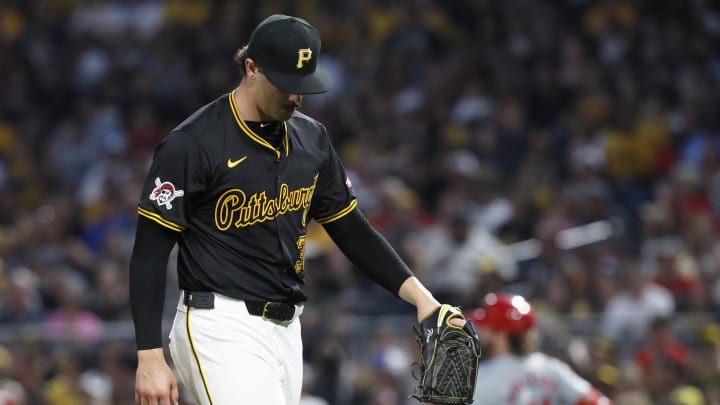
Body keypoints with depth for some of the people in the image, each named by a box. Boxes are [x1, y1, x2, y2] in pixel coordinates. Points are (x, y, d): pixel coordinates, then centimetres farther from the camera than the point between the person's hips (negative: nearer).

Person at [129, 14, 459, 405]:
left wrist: (418, 294, 4)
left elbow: (352, 230, 17)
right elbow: (149, 253, -10)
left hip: (287, 329, 7)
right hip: (222, 329, -7)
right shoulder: (192, 144, -11)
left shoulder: (311, 138, 9)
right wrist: (150, 358, -16)